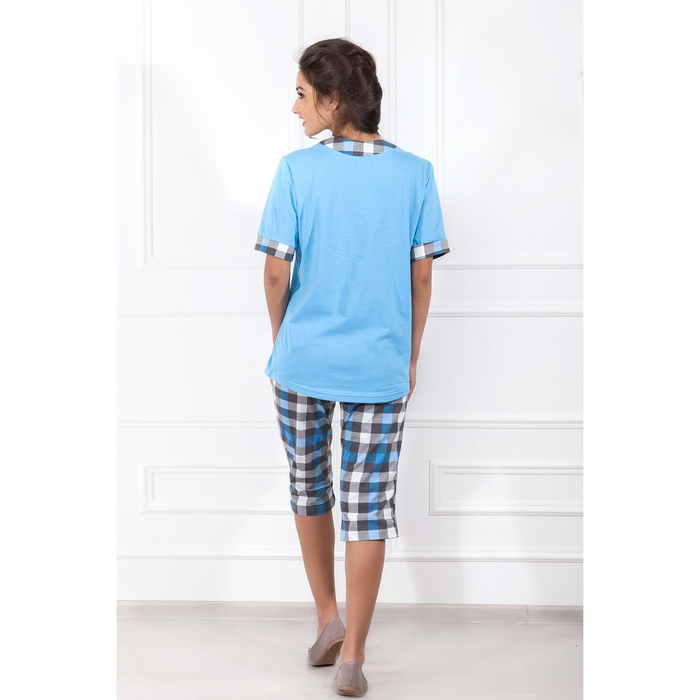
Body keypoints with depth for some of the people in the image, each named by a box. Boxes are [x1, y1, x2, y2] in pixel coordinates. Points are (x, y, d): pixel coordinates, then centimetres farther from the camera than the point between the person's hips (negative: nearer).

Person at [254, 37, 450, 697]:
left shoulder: (296, 171, -8)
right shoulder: (415, 173, -4)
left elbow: (276, 272, -6)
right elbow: (422, 276, -1)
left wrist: (280, 341, 12)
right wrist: (410, 356, 11)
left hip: (303, 360, 0)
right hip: (379, 367, 0)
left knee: (307, 488, 21)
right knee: (368, 507, 5)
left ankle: (328, 619, 25)